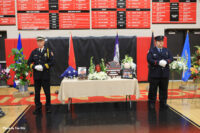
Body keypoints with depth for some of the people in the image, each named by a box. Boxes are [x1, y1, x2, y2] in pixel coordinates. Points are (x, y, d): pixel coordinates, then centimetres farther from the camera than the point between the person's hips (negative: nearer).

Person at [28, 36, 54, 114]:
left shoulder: (48, 51, 1)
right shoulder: (34, 52, 8)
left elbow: (51, 62, -6)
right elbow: (29, 62, 8)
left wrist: (43, 67, -17)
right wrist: (34, 67, -11)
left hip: (45, 76, -2)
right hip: (36, 75, 3)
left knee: (47, 92, 4)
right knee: (37, 93, 8)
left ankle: (48, 107, 18)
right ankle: (38, 108, 19)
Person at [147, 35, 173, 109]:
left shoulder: (166, 50, 14)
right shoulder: (151, 51, 1)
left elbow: (171, 58, 5)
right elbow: (149, 59, -12)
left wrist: (166, 61, -16)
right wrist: (158, 62, -22)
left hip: (165, 73, 4)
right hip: (154, 74, -4)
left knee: (164, 89, 8)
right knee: (153, 89, 2)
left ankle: (163, 103, 19)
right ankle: (151, 103, 13)